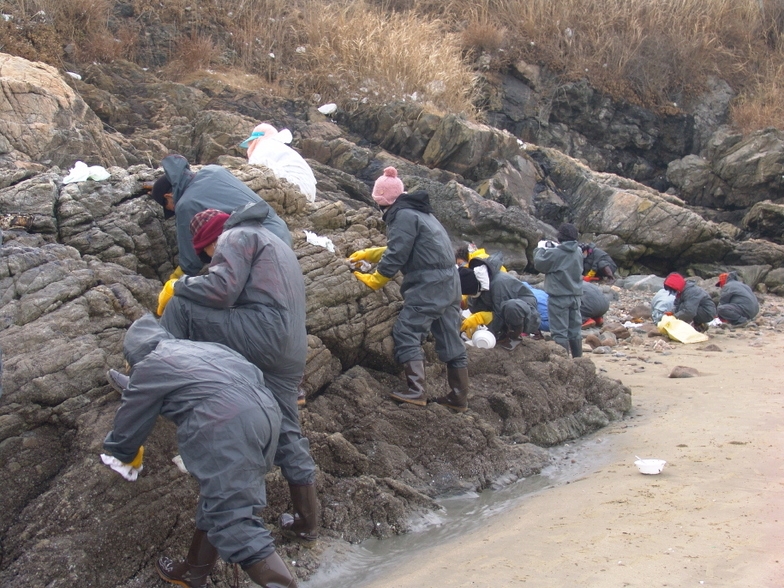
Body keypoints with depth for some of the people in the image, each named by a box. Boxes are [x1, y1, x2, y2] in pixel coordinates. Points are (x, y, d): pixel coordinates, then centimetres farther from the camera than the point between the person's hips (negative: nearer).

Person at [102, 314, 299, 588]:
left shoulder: (148, 368, 16)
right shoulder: (202, 346, 32)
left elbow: (129, 425, 26)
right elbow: (253, 373, 37)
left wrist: (121, 453, 46)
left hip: (225, 426, -8)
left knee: (235, 522, -8)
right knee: (217, 498, 23)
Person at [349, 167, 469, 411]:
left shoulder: (403, 215, -11)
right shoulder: (418, 211, 21)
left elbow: (396, 255, -13)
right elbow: (399, 248, 28)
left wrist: (375, 279, -2)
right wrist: (367, 254, 30)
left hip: (428, 284, -10)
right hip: (449, 281, 10)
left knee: (407, 332, -9)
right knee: (450, 338, 11)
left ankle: (415, 391, -16)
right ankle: (459, 397, 17)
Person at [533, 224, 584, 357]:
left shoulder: (554, 254, -18)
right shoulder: (578, 253, 3)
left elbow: (539, 264, -6)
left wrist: (540, 249, 12)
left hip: (559, 297, -7)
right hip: (575, 295, 7)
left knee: (560, 332, -3)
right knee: (575, 330, 14)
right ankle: (578, 359, 20)